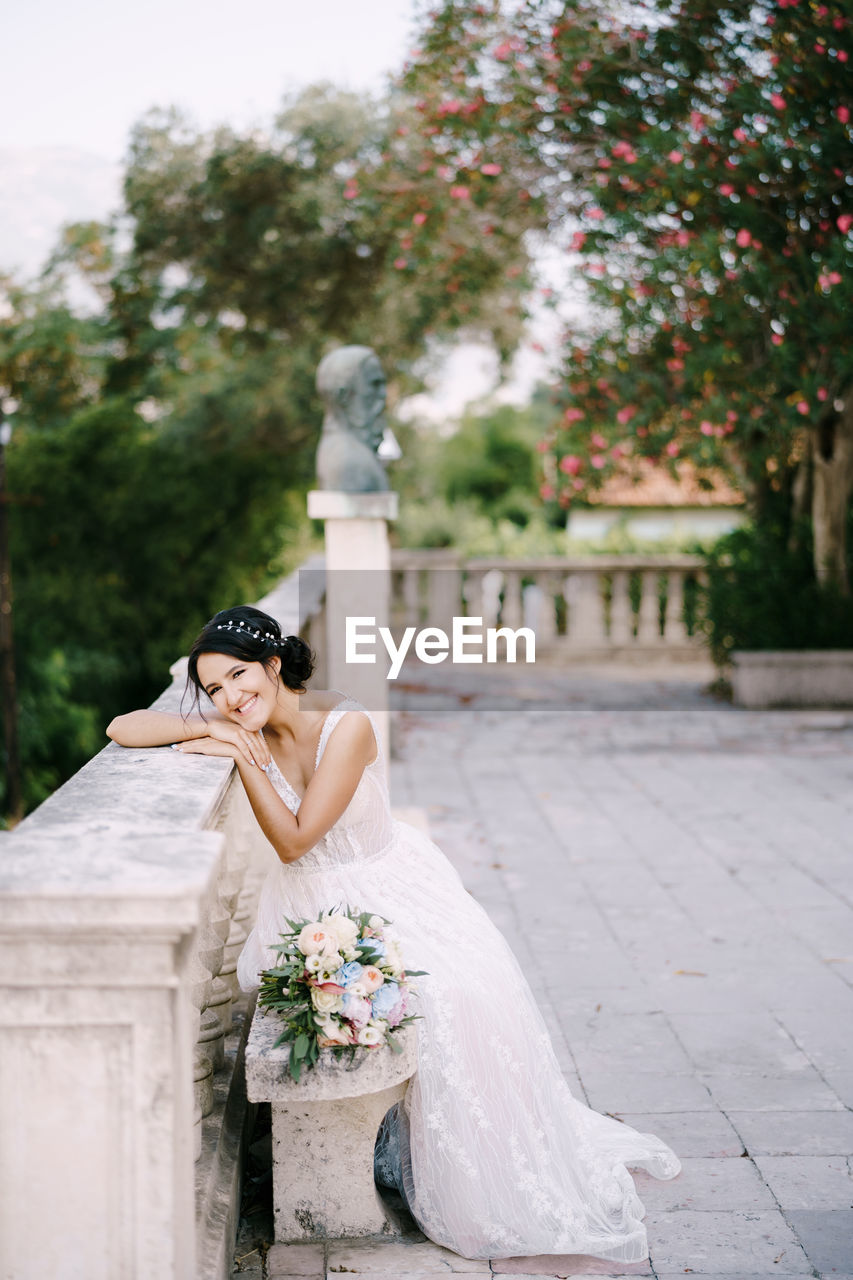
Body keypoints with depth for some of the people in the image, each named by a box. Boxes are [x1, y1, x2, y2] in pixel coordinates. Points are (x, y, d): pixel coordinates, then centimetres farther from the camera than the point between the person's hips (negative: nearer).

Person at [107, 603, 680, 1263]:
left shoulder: (346, 725, -23)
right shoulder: (246, 729, -10)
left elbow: (294, 839, -22)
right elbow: (123, 729, -13)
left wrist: (245, 756, -25)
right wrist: (209, 732, -27)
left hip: (391, 889, -4)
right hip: (312, 905, 4)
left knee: (459, 997, -19)